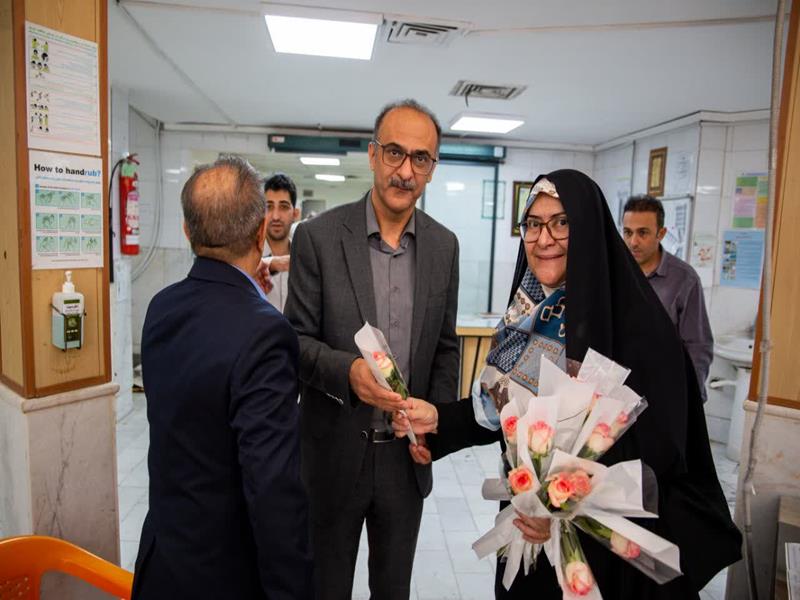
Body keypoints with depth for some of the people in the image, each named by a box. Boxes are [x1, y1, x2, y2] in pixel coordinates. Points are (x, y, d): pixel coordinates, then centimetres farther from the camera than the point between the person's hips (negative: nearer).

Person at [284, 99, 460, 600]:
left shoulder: (444, 246, -1)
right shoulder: (318, 236, -12)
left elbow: (445, 347, 6)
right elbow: (298, 340, -10)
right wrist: (348, 370, -28)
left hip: (407, 453, 3)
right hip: (335, 451, -3)